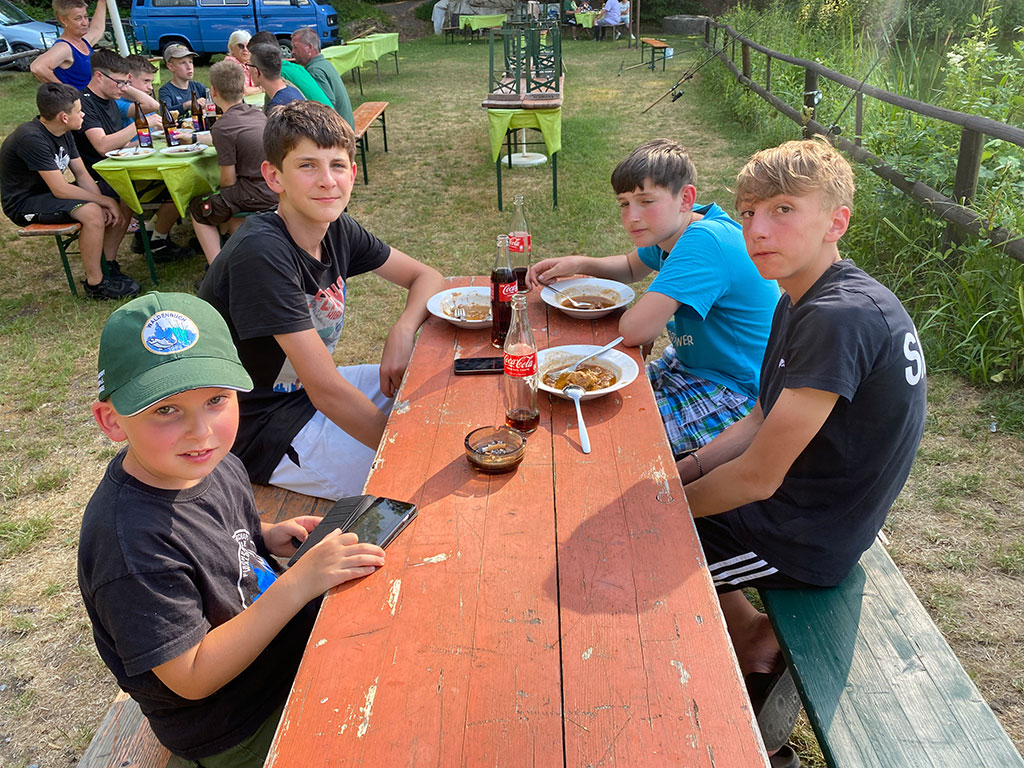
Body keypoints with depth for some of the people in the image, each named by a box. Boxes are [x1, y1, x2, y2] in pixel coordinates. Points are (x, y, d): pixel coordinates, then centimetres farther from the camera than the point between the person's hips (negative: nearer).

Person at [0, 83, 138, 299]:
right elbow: (60, 190, -29)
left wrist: (103, 204, -13)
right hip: (24, 204, -9)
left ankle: (109, 266, 6)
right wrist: (105, 201, -24)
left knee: (120, 207, -3)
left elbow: (82, 174, 2)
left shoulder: (62, 133, 2)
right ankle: (94, 284, -21)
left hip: (50, 193, 9)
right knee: (92, 213, -33)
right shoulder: (32, 138, -26)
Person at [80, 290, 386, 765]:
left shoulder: (211, 462, -9)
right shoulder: (131, 541, -34)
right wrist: (297, 584, -34)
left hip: (277, 632, 7)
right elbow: (192, 678, -27)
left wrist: (267, 537, -7)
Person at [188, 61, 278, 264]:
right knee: (222, 200, 30)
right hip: (277, 189, 7)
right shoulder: (258, 114, 7)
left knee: (198, 208, 16)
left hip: (258, 195, -7)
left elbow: (228, 180, -11)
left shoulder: (223, 127, -15)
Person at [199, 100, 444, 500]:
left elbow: (426, 277, 6)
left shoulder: (338, 229, -4)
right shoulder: (261, 253, -28)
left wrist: (402, 331, -16)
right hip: (258, 431, -8)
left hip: (306, 389, 8)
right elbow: (326, 390, -29)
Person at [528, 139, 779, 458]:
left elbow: (634, 330, -34)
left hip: (736, 395, -9)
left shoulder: (704, 240, -29)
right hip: (690, 366, 10)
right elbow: (632, 267, 22)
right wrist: (578, 264, 3)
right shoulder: (673, 228, 0)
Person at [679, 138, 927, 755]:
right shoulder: (801, 303, 1)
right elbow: (762, 423, 9)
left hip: (806, 540, -9)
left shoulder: (841, 318, -29)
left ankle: (757, 645, 22)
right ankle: (758, 637, 23)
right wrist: (672, 476, 2)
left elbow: (757, 478, -25)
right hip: (806, 508, 9)